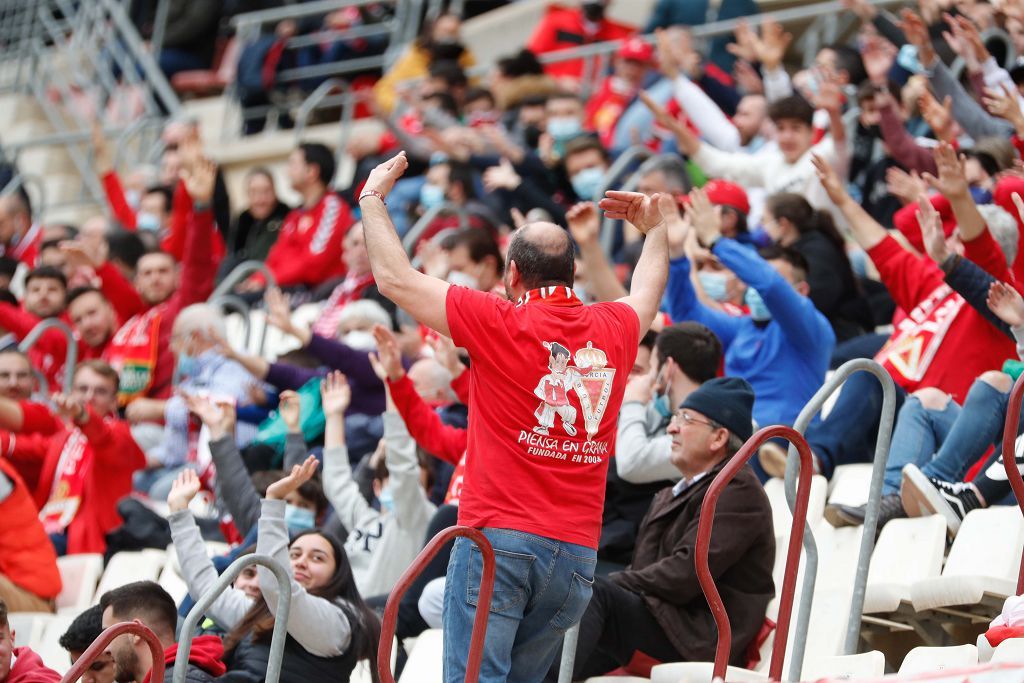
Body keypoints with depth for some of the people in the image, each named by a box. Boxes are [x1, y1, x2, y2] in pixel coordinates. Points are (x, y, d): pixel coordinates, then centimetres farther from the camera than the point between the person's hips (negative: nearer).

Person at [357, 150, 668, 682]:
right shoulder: (614, 329, 11)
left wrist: (373, 198, 16)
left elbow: (394, 279, 2)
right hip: (576, 553, 5)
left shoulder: (500, 323, -3)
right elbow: (647, 293, 36)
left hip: (498, 537, -5)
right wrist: (655, 227, 54)